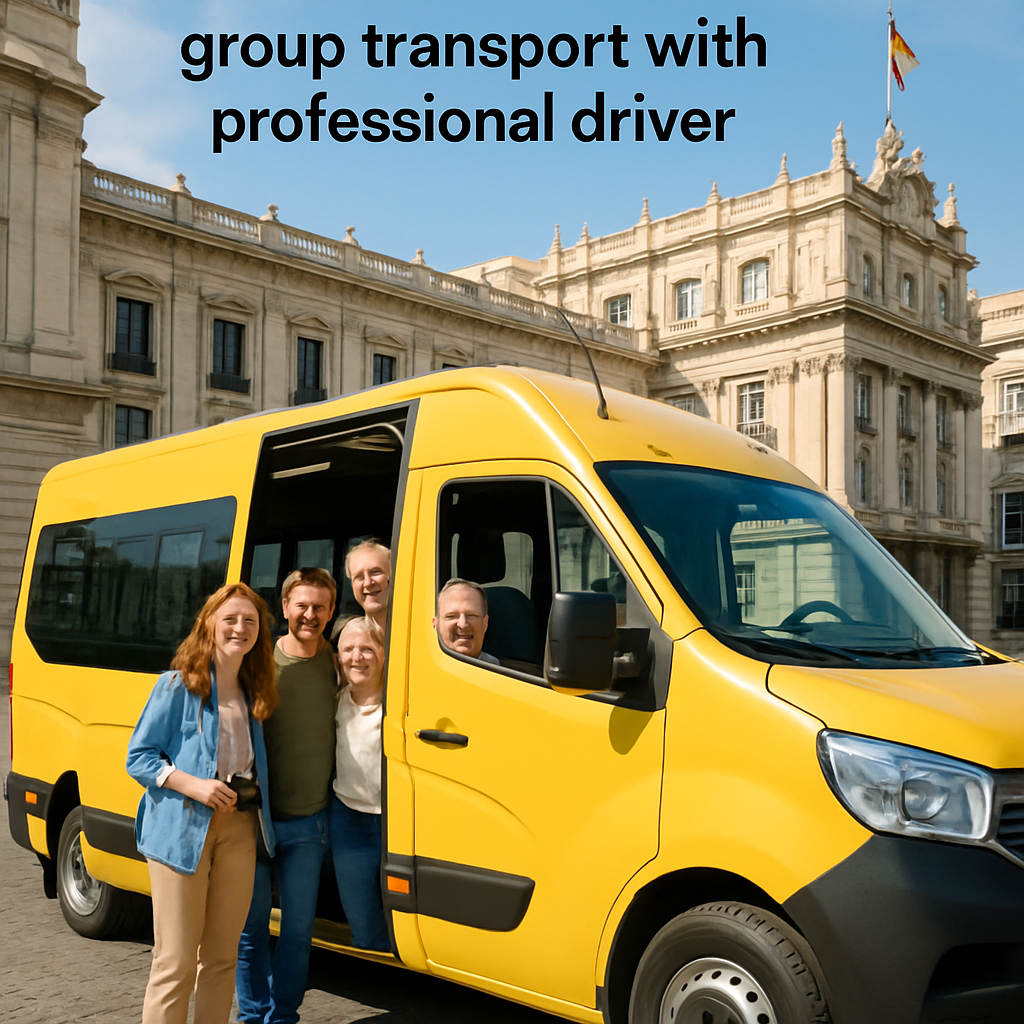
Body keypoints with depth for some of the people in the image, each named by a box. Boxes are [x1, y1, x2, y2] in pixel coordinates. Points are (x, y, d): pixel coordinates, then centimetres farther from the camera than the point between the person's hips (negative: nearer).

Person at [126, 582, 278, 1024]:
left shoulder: (253, 693, 12)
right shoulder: (177, 685, -5)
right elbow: (138, 757, -5)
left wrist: (253, 792, 7)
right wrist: (194, 785, -17)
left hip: (238, 831, 6)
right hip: (180, 830, -5)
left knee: (222, 955, 12)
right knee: (175, 962, -3)